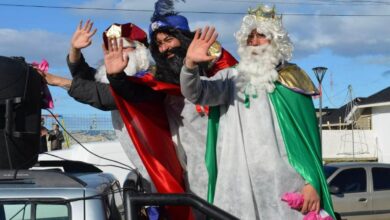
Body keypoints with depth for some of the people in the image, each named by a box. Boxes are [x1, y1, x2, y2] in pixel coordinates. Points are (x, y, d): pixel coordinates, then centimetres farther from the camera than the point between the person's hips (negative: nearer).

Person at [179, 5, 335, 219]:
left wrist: (313, 182, -1)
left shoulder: (293, 80, 10)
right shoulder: (232, 78, 11)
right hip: (239, 189, 1)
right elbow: (195, 93, -5)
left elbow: (309, 136, 7)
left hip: (287, 187, 0)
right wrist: (190, 64, -26)